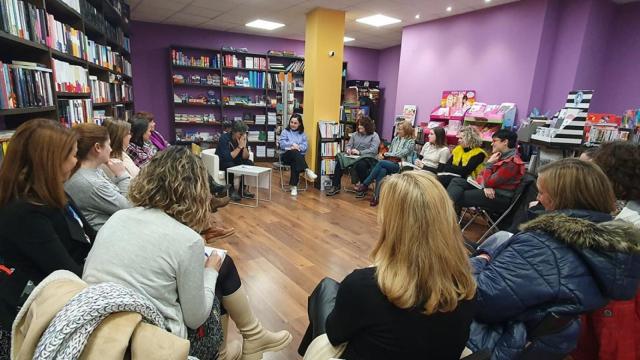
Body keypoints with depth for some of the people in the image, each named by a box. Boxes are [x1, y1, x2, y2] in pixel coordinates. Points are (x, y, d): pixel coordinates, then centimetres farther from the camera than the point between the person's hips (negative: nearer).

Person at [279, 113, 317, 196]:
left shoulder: (302, 133, 17)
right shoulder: (285, 131, 12)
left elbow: (305, 146, 5)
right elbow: (282, 144, -1)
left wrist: (297, 147, -14)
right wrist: (292, 144, -15)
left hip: (299, 156, 1)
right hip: (287, 155, -1)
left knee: (295, 163, -36)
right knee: (294, 152, -37)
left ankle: (294, 186, -36)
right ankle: (307, 170, -50)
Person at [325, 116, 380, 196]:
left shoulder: (374, 136, 3)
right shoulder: (355, 134, 20)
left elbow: (373, 150, -10)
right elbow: (348, 145, 17)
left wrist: (360, 152, -21)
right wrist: (348, 149, -9)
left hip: (367, 158, -5)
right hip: (353, 156, 5)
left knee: (360, 164, -39)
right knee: (340, 160, -22)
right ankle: (335, 186, -19)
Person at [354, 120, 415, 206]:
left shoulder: (411, 142, 0)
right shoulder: (395, 139, 19)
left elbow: (400, 154, -11)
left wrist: (385, 154, -11)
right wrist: (384, 156, -4)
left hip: (401, 165, -4)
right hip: (390, 162, 5)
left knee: (381, 162, -31)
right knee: (382, 171, -33)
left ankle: (365, 185, -23)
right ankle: (376, 197, -36)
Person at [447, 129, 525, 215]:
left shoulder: (512, 163, -19)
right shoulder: (500, 155, 9)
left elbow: (488, 182, -21)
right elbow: (481, 175, 10)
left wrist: (489, 163, -11)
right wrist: (486, 186, -11)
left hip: (500, 197, -9)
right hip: (490, 188, 9)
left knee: (458, 196, -19)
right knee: (456, 181, -2)